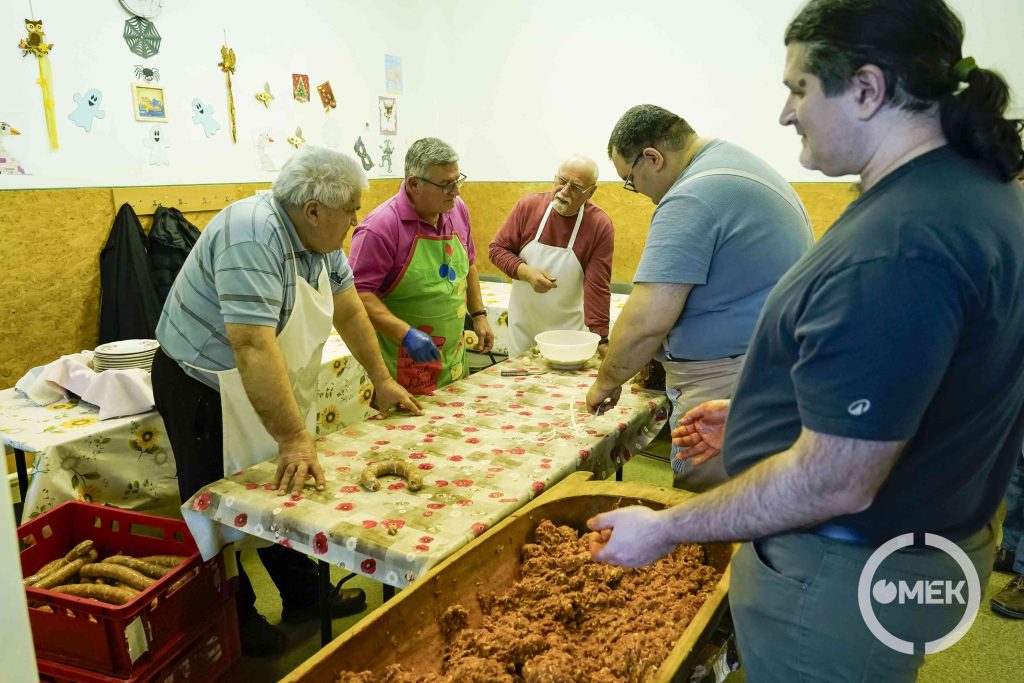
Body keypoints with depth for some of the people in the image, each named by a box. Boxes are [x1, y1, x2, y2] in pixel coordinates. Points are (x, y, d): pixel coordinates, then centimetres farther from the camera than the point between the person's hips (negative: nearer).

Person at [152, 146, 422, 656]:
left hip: (270, 388, 8)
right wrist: (294, 438, -38)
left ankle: (303, 596, 31)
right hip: (204, 389, -8)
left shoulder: (318, 236, -4)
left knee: (289, 493, 14)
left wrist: (382, 381, 8)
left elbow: (348, 310, 7)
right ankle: (234, 620, 25)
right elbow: (252, 345, -38)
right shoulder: (252, 238, -31)